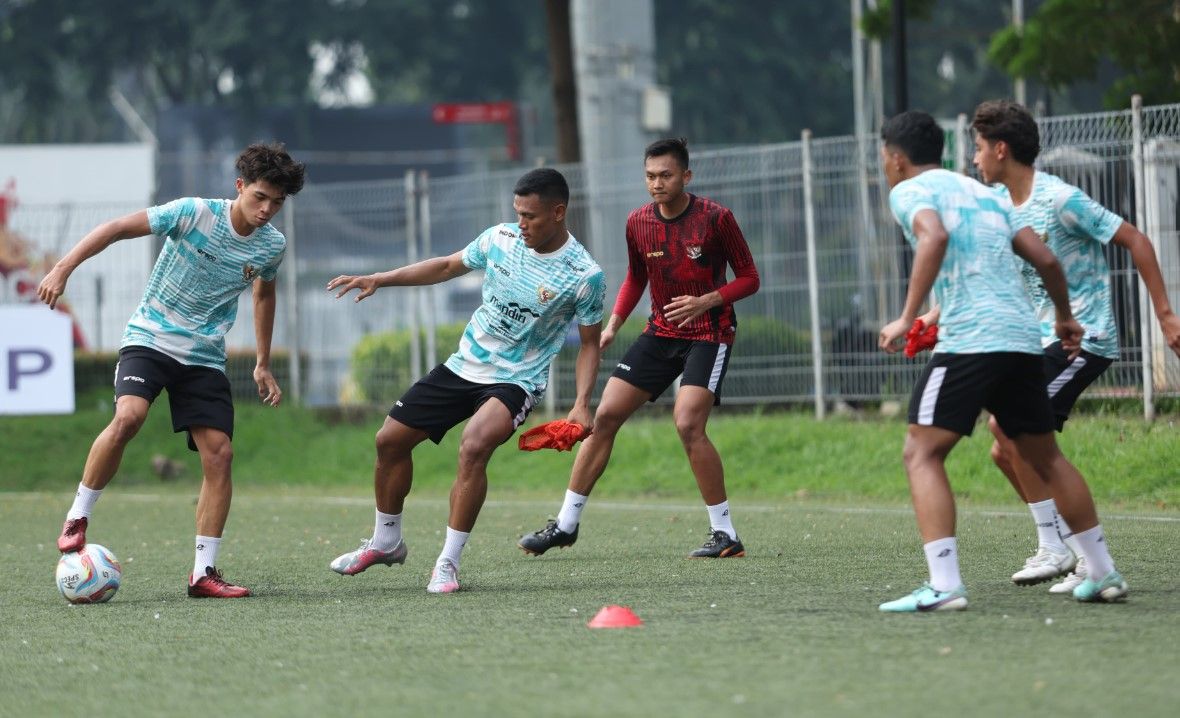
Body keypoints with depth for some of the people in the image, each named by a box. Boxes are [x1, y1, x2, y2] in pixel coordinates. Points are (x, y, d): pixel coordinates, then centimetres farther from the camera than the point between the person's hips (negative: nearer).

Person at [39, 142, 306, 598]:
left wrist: (263, 366, 23)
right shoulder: (194, 214, -14)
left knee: (219, 453, -9)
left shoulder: (272, 246, 0)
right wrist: (63, 269, -19)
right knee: (129, 416, -31)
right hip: (149, 339, -4)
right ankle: (78, 517, -13)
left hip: (205, 356, 4)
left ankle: (204, 573, -3)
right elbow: (116, 228, -11)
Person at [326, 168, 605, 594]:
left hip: (516, 380, -6)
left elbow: (590, 344, -4)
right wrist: (378, 280, 6)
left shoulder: (584, 276, -16)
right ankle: (386, 542, 29)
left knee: (474, 447, -32)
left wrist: (581, 405, -16)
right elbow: (448, 266, 13)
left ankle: (448, 563, -21)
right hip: (464, 365, 6)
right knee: (391, 439, 6)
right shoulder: (500, 238, -4)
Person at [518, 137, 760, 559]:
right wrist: (613, 325, 4)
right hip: (661, 332, 6)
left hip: (709, 333, -6)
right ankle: (566, 524, 11)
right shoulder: (638, 223, 1)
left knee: (688, 423, -24)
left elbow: (749, 278, -7)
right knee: (605, 416, 0)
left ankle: (725, 535, -13)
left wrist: (706, 301, -22)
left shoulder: (715, 218, -13)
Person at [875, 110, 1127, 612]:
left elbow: (934, 237, -19)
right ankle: (1104, 574, 22)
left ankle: (943, 585, -19)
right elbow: (1046, 259, 21)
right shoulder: (983, 193, 24)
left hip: (969, 340, -7)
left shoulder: (909, 190, 4)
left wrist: (908, 318, -19)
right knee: (1045, 456, 19)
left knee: (922, 454, -5)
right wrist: (1064, 316, 37)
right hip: (1023, 338, 7)